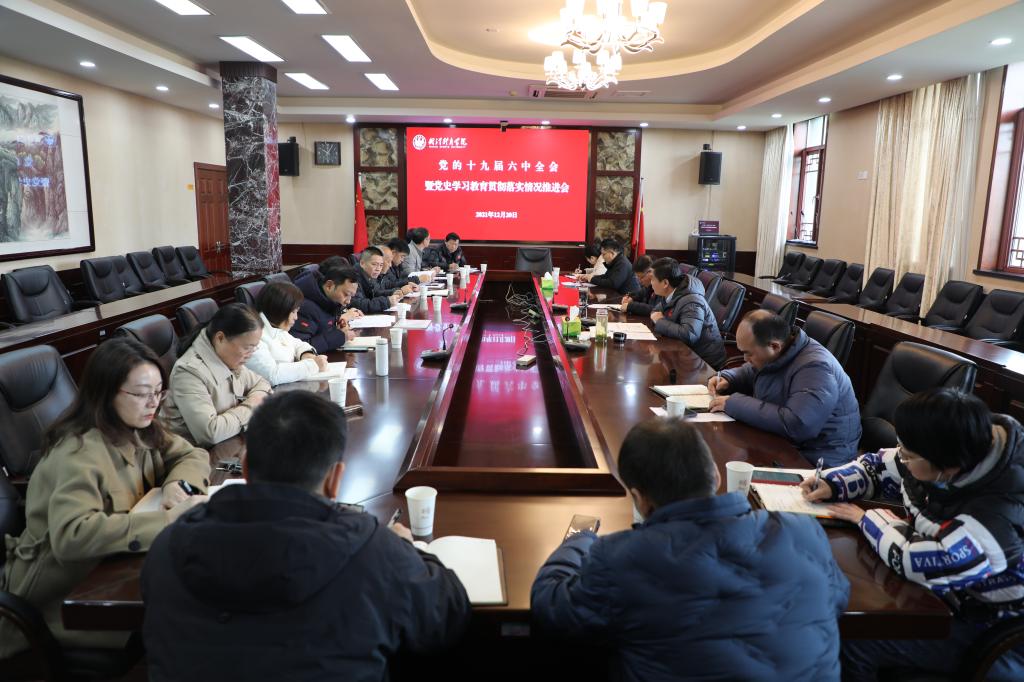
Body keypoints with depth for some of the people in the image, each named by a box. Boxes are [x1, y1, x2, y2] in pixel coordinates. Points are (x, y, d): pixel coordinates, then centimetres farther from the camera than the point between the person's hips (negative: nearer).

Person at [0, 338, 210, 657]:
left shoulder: (138, 429, -3)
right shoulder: (79, 453, -27)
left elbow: (193, 455, 4)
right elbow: (71, 535, -41)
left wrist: (177, 484, -18)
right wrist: (169, 519, -41)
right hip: (62, 593, -7)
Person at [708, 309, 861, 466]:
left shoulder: (815, 369, -26)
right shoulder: (773, 356, 1)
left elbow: (795, 426, -37)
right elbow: (749, 373, 23)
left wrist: (735, 404, -29)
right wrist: (726, 378, 0)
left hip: (812, 462, -8)